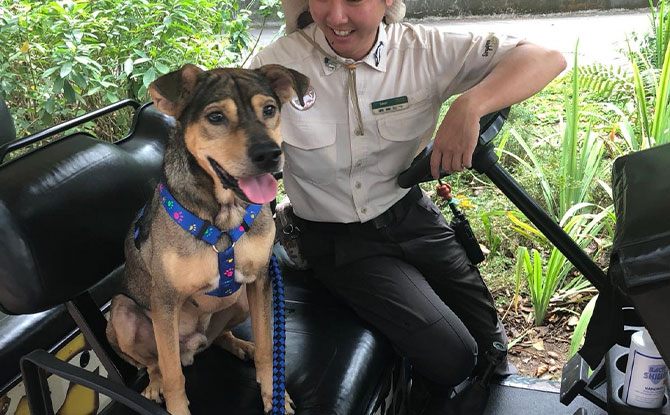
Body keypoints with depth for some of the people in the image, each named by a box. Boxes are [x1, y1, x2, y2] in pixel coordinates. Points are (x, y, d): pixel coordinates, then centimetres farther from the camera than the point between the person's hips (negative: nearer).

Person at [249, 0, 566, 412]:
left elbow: (547, 58, -17)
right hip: (337, 239, -3)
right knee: (451, 356, -14)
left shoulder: (423, 51, -12)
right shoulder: (277, 64, -15)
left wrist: (469, 106, -34)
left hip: (410, 215, 3)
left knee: (490, 342, 9)